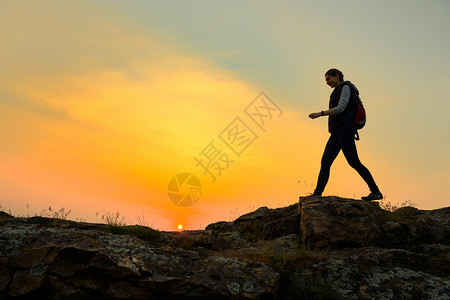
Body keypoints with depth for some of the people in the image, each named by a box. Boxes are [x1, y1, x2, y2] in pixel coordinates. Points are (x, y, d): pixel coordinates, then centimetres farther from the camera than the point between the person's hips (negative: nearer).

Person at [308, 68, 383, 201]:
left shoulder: (345, 87, 2)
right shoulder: (337, 92, 29)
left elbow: (341, 108, -12)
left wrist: (320, 114, -17)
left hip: (344, 129, -9)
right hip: (336, 132, 9)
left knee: (354, 162, -11)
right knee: (325, 162, -4)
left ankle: (376, 192, -4)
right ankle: (316, 195, -10)